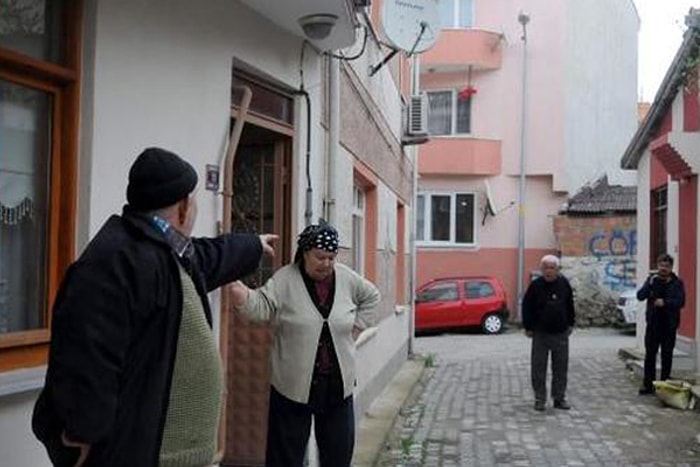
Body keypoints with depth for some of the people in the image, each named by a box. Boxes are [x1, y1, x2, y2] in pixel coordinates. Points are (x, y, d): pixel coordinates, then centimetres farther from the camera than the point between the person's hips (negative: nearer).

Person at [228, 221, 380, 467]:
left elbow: (371, 296, 20)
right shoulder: (285, 280, -9)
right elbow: (262, 306, -22)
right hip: (293, 386, -3)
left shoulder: (347, 279, 2)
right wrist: (240, 293, -41)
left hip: (338, 386, 4)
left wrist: (357, 326, 10)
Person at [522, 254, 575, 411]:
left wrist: (570, 324, 11)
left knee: (561, 368, 8)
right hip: (540, 334, -2)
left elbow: (570, 305, 12)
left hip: (561, 333, 2)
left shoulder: (564, 284, 1)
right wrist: (528, 327, -2)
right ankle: (540, 399, 12)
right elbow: (527, 307, -1)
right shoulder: (535, 285, -7)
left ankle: (559, 398, 19)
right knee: (538, 368, 2)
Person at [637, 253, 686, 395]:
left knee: (667, 356, 6)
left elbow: (681, 302, -8)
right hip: (653, 323, 1)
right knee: (650, 355, 1)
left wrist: (665, 302, -23)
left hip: (669, 325, -1)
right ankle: (648, 385, 6)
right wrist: (650, 284, -19)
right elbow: (640, 296, -5)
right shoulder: (652, 279, 4)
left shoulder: (677, 282, 0)